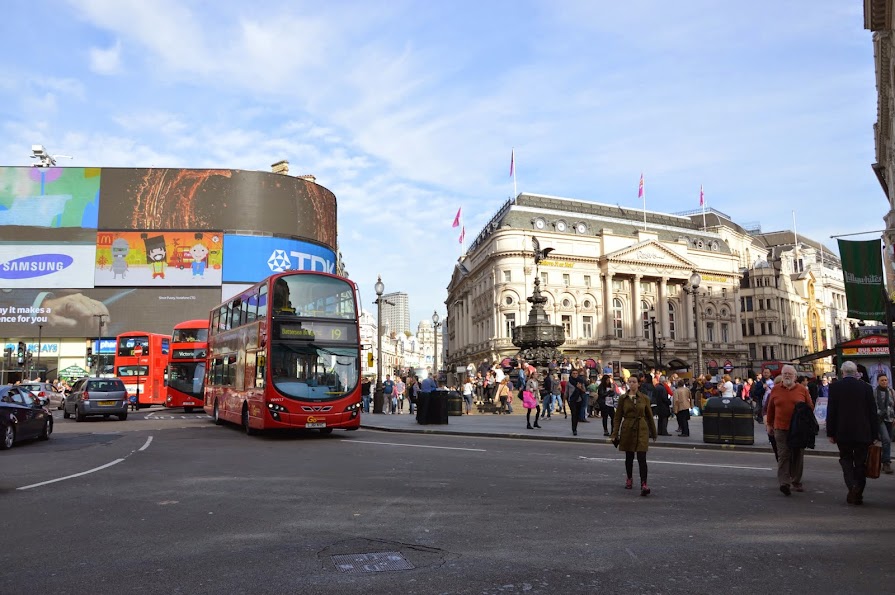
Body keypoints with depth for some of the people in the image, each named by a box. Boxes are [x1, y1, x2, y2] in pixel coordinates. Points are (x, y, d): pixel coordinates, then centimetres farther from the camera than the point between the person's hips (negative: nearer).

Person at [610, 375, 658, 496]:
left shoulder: (644, 398, 1)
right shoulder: (623, 398, 1)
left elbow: (649, 416, 10)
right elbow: (618, 417, 3)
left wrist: (654, 433, 15)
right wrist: (615, 434, -1)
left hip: (641, 429, -1)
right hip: (627, 429, 1)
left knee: (641, 458, -11)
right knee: (629, 457, 12)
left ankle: (644, 485, -12)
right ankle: (629, 479, 33)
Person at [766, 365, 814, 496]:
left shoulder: (802, 389, 3)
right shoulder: (775, 390, 4)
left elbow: (810, 406, 9)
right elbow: (770, 409, 11)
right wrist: (769, 424, 13)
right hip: (781, 428, -1)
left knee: (798, 456, 10)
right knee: (783, 455, -7)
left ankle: (796, 482, 22)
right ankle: (784, 483, -12)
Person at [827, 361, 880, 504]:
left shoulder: (835, 387, -5)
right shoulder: (866, 387, -2)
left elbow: (831, 411, -4)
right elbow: (873, 412, 1)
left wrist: (830, 433, 3)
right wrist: (874, 435, 7)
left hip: (843, 433, -1)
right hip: (863, 433, 1)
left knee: (846, 459, 12)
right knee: (860, 463, 10)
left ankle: (852, 486, -10)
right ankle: (858, 495, 14)